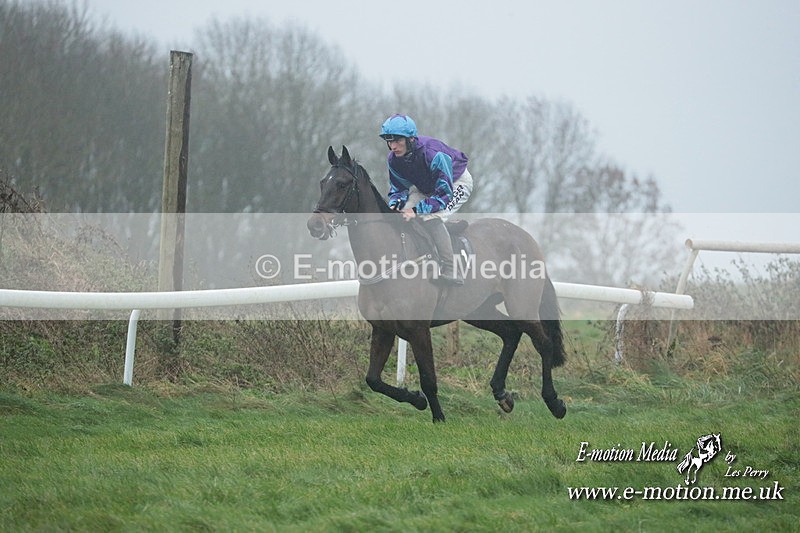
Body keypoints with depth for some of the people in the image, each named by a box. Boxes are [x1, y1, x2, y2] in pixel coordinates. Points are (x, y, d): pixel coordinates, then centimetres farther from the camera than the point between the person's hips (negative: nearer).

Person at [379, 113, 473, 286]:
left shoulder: (433, 154, -39)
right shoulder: (393, 160, -19)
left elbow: (444, 194, -36)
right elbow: (398, 188, -4)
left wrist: (417, 210, -43)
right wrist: (394, 205, -28)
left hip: (457, 183, -7)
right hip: (426, 187, 7)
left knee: (431, 218, -30)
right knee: (402, 211, -13)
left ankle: (450, 270, -28)